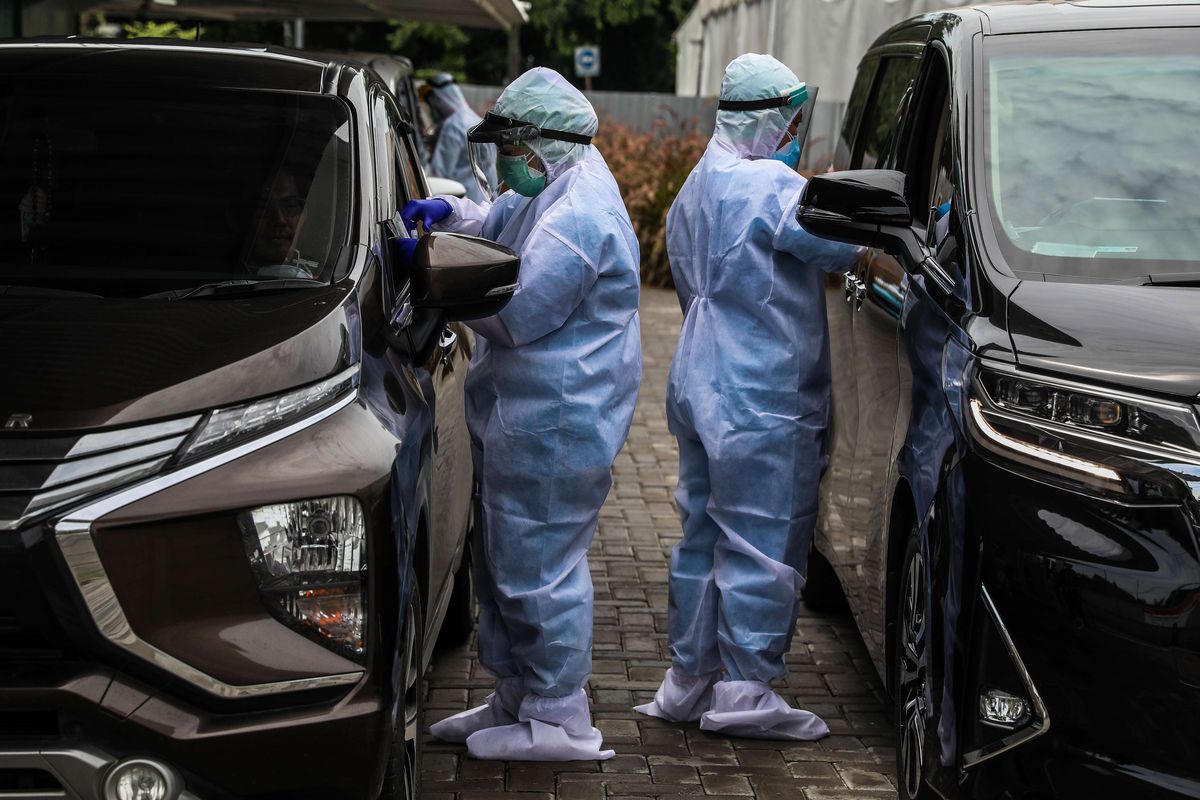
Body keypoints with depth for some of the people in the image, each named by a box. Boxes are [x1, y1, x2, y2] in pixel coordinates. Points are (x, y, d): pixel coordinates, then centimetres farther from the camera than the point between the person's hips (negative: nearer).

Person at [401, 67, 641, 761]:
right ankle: (516, 698, 30)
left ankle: (561, 722, 5)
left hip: (553, 428, -11)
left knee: (538, 570, -4)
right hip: (525, 418, 11)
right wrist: (451, 214, 9)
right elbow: (498, 222, 29)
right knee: (506, 561, 19)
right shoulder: (557, 188, 12)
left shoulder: (575, 218, -22)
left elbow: (517, 314, -22)